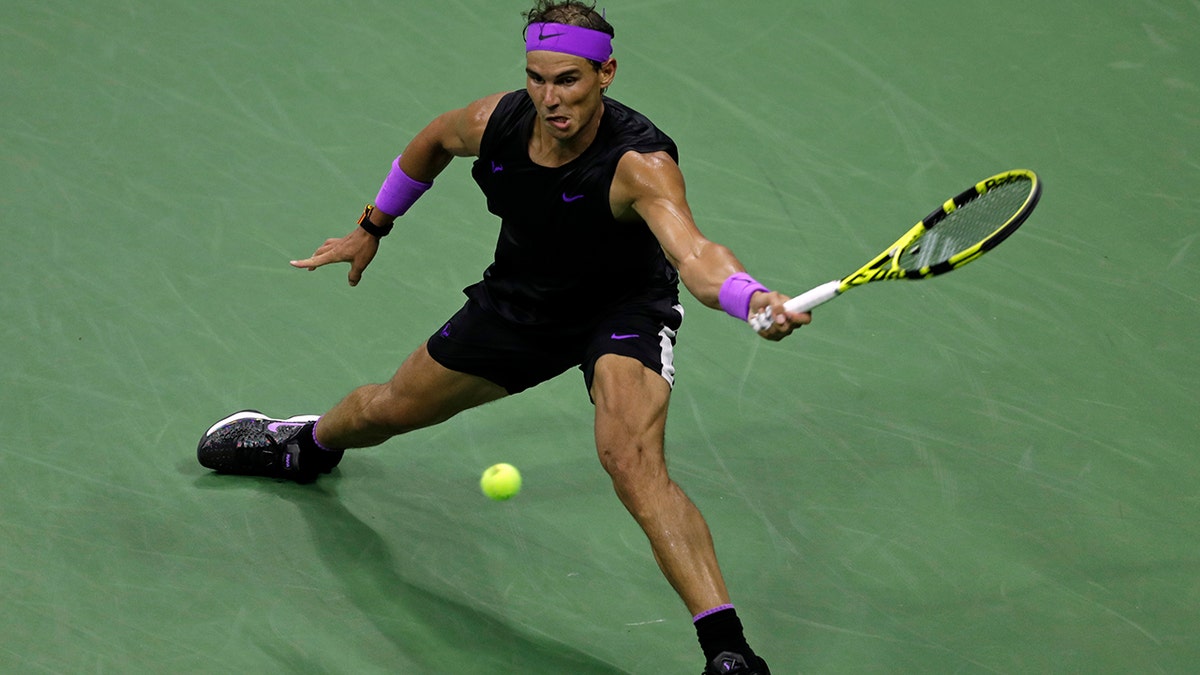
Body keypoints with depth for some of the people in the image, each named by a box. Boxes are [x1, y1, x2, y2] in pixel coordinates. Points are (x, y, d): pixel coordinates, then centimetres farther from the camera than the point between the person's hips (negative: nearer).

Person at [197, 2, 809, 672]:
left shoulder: (641, 164, -38)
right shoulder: (494, 122, -22)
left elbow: (694, 252, -56)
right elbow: (435, 140, 4)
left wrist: (753, 298, -77)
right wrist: (374, 225, 14)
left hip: (623, 309, -5)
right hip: (520, 299, 6)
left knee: (633, 462, -33)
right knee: (387, 410, 22)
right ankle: (310, 444, 60)